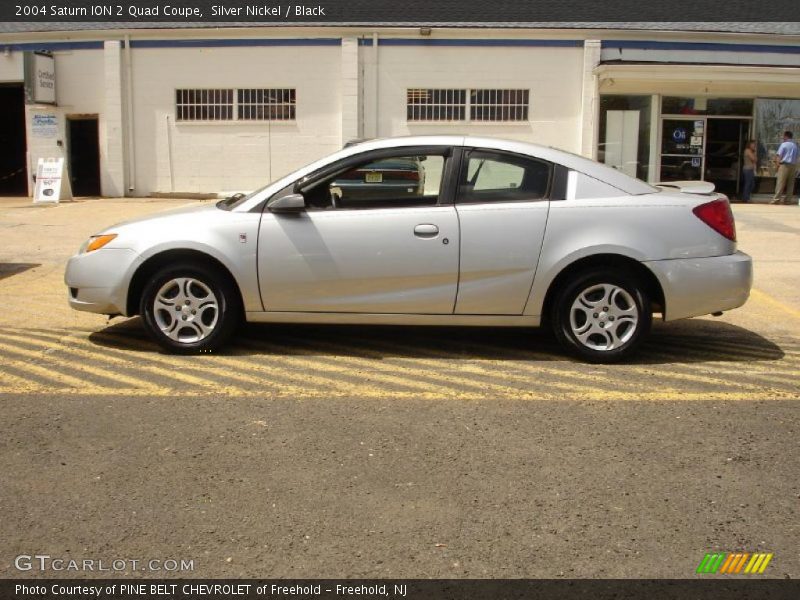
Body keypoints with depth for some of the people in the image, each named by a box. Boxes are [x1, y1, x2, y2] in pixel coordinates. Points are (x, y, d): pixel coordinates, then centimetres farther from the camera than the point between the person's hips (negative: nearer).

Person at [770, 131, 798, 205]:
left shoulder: (784, 144, -4)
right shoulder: (795, 145, 13)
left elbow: (779, 155, -8)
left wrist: (778, 164, -2)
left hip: (785, 165, -5)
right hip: (794, 165, 6)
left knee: (780, 183, -9)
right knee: (790, 184, 7)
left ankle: (776, 199, -15)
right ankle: (788, 200, 7)